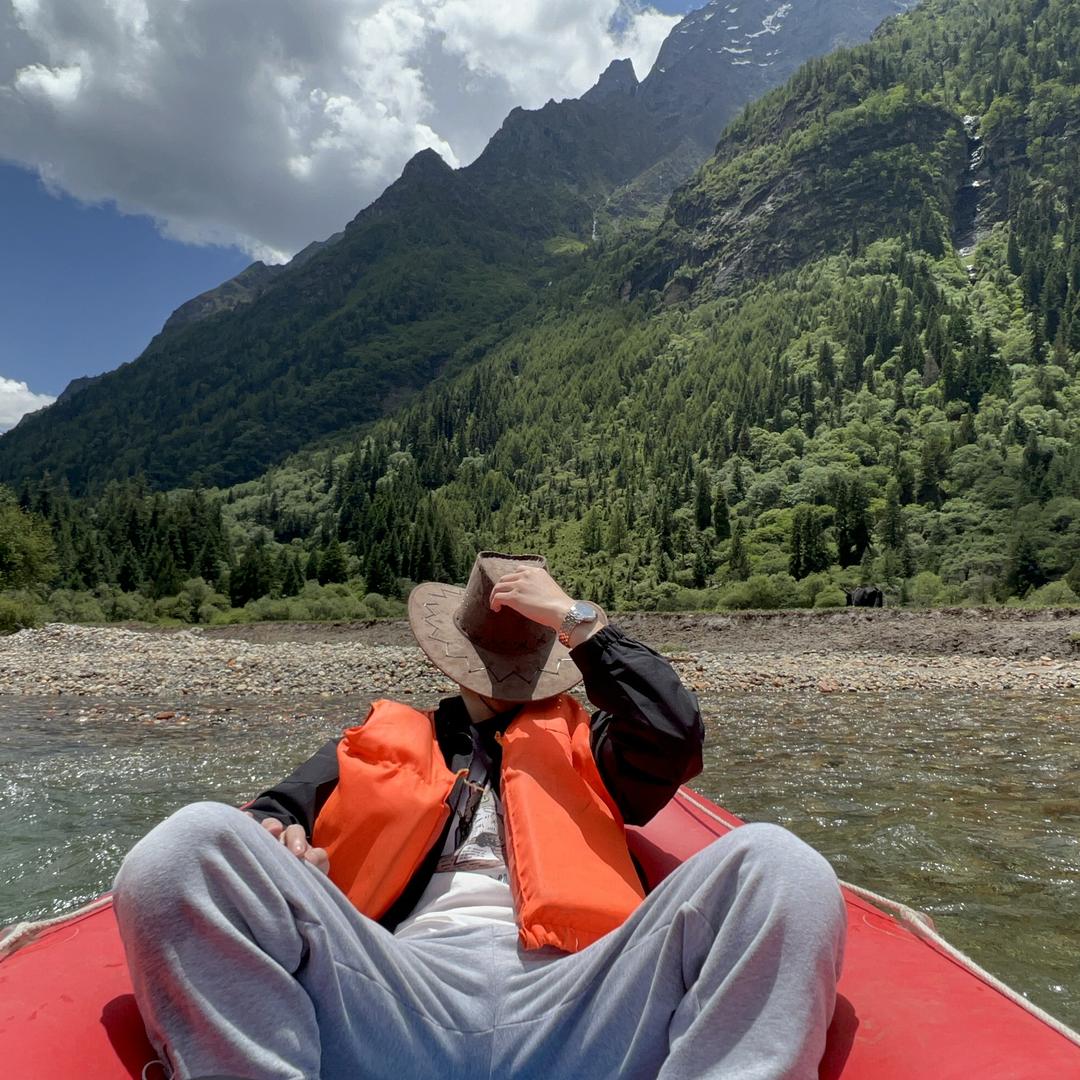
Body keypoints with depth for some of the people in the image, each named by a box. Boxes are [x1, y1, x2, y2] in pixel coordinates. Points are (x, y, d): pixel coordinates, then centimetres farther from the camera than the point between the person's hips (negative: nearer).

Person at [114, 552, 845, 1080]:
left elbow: (677, 736, 8)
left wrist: (575, 618, 12)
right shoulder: (383, 739, 30)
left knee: (778, 869, -26)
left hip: (569, 997, 0)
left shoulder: (580, 740, 28)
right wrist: (277, 836, -8)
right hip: (400, 993, 1)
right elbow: (279, 812, 17)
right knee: (189, 849, -24)